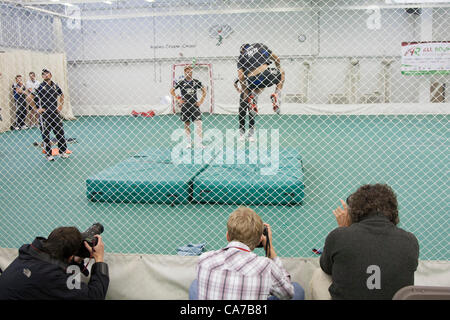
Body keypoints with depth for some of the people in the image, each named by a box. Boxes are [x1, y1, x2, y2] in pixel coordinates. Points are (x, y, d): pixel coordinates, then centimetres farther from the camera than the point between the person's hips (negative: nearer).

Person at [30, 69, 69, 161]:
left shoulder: (55, 86, 7)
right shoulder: (40, 87, -7)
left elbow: (61, 95, 25)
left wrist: (60, 105, 13)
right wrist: (36, 109, -8)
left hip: (55, 113, 4)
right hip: (45, 114, -4)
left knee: (60, 133, 6)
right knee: (46, 135, 3)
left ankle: (63, 152, 18)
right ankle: (48, 154, 12)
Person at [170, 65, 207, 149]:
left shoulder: (196, 82, 6)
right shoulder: (181, 82, 2)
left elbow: (204, 90, 16)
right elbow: (171, 91, 9)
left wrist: (201, 101, 6)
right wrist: (178, 99, 1)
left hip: (195, 105, 0)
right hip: (185, 106, 0)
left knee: (198, 123, -11)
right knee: (187, 125, 6)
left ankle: (199, 143, -9)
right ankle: (188, 143, 17)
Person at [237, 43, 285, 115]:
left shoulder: (241, 57, 20)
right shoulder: (259, 45, 24)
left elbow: (240, 76, 7)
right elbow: (276, 58, 27)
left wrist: (246, 94, 15)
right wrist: (279, 71, 45)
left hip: (252, 81, 3)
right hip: (265, 74, -2)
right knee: (282, 72, 29)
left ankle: (254, 97, 9)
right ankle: (276, 95, 10)